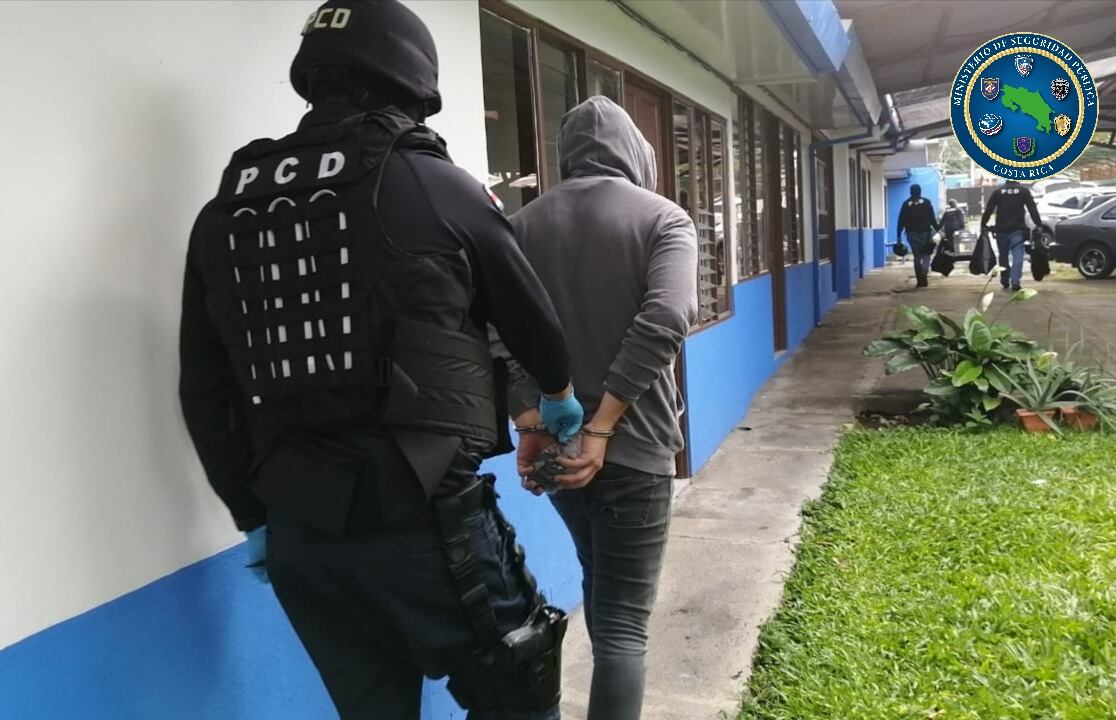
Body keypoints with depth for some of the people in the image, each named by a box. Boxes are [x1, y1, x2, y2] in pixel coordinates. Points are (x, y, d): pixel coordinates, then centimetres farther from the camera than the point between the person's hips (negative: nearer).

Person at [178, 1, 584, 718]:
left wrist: (253, 512, 22)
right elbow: (533, 317, 10)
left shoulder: (224, 214, 7)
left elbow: (205, 394, 11)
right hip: (423, 521, -5)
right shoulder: (438, 187, -5)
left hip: (299, 533, 5)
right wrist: (560, 395, 30)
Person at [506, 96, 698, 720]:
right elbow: (665, 319, -21)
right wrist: (601, 426, -19)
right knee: (625, 620, 3)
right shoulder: (663, 217, -5)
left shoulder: (526, 222, 4)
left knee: (599, 589, 27)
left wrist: (529, 419, -7)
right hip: (633, 446, -4)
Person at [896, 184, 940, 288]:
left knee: (917, 256, 8)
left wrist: (899, 235, 3)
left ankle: (920, 279, 6)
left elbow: (901, 221, 1)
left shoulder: (906, 204, 4)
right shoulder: (927, 202, 0)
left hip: (912, 233, 1)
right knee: (926, 255, 8)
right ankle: (924, 274, -18)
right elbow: (932, 219, -3)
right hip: (925, 232, -1)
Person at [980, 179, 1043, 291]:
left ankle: (1005, 281, 21)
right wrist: (1039, 224, 1)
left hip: (1001, 230, 2)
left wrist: (983, 225, 8)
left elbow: (988, 210, 2)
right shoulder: (1024, 190, 0)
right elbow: (1032, 209, -2)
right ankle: (1015, 282, -17)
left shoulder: (997, 191, 4)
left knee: (1003, 255, 14)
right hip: (1017, 230, -2)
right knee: (1017, 255, -6)